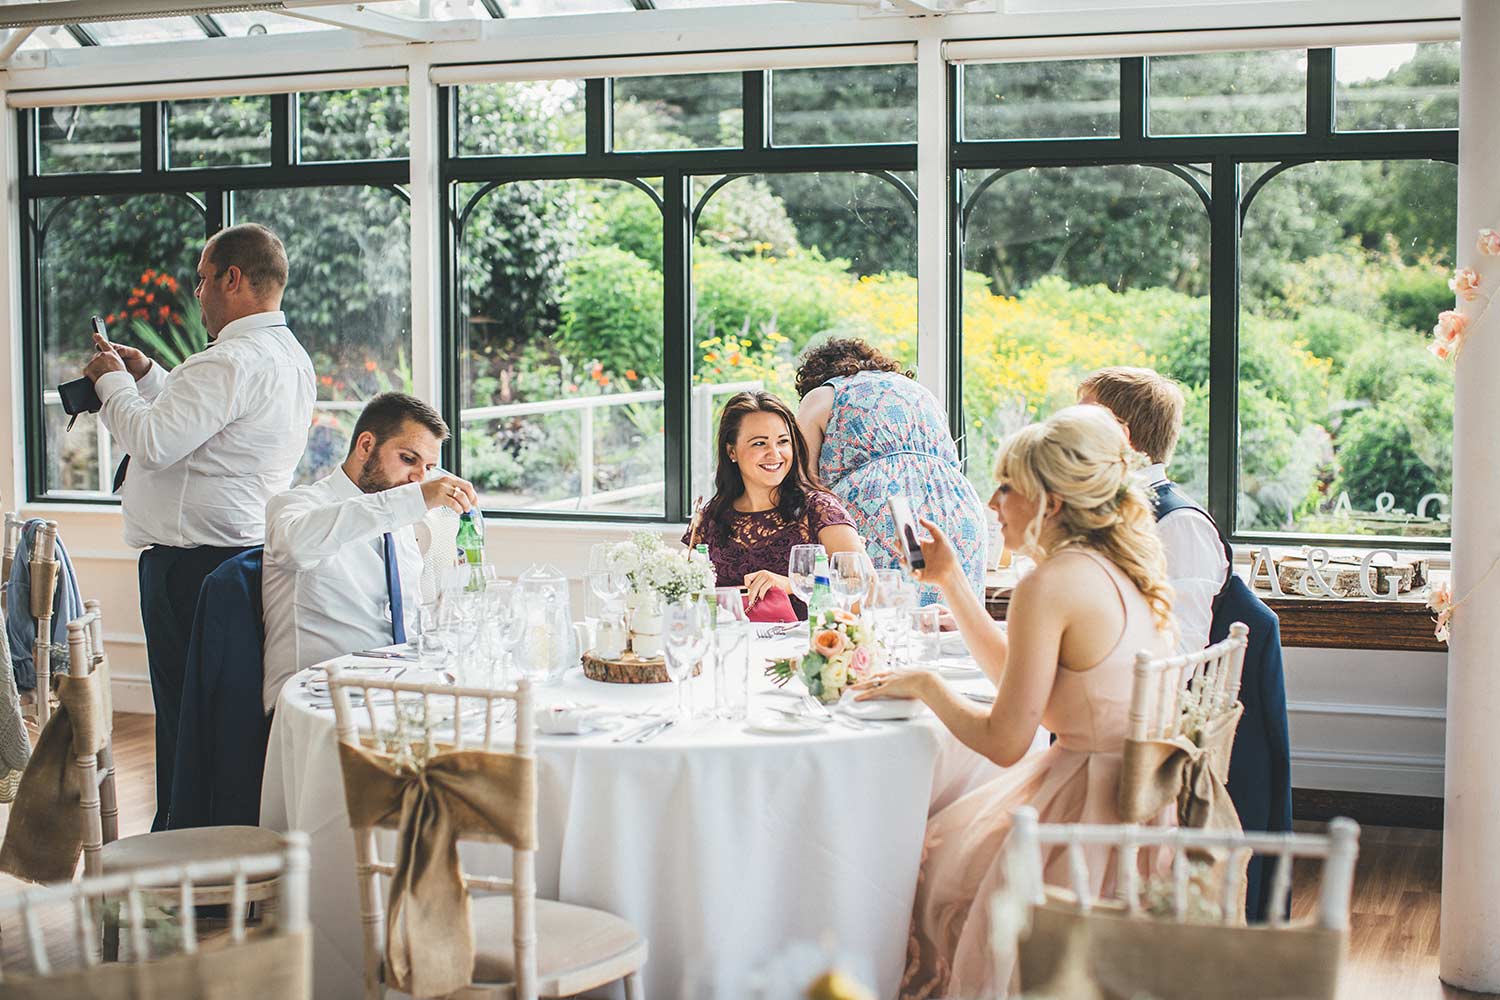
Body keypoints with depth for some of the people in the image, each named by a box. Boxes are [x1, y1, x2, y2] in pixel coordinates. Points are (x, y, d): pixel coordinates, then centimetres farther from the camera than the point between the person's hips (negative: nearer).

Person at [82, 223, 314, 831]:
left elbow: (151, 442, -24)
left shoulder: (230, 362, -20)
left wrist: (113, 381, -8)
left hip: (193, 561, -10)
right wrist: (146, 375, 18)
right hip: (250, 547, 10)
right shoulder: (291, 358, 13)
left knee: (183, 712, -2)